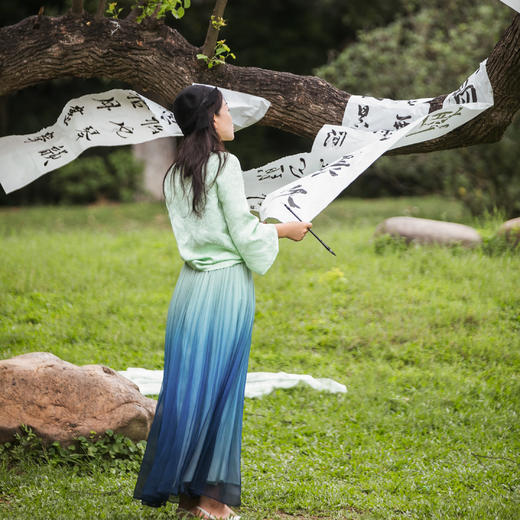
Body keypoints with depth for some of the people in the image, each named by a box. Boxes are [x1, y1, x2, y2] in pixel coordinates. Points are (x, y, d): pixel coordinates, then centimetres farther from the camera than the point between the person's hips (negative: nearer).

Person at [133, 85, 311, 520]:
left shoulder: (176, 173, 12)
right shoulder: (224, 165, -11)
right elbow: (243, 234, -10)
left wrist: (264, 225, 25)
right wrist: (284, 230, 7)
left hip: (191, 284, 7)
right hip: (227, 284, -7)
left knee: (186, 382, 8)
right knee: (220, 385, -1)